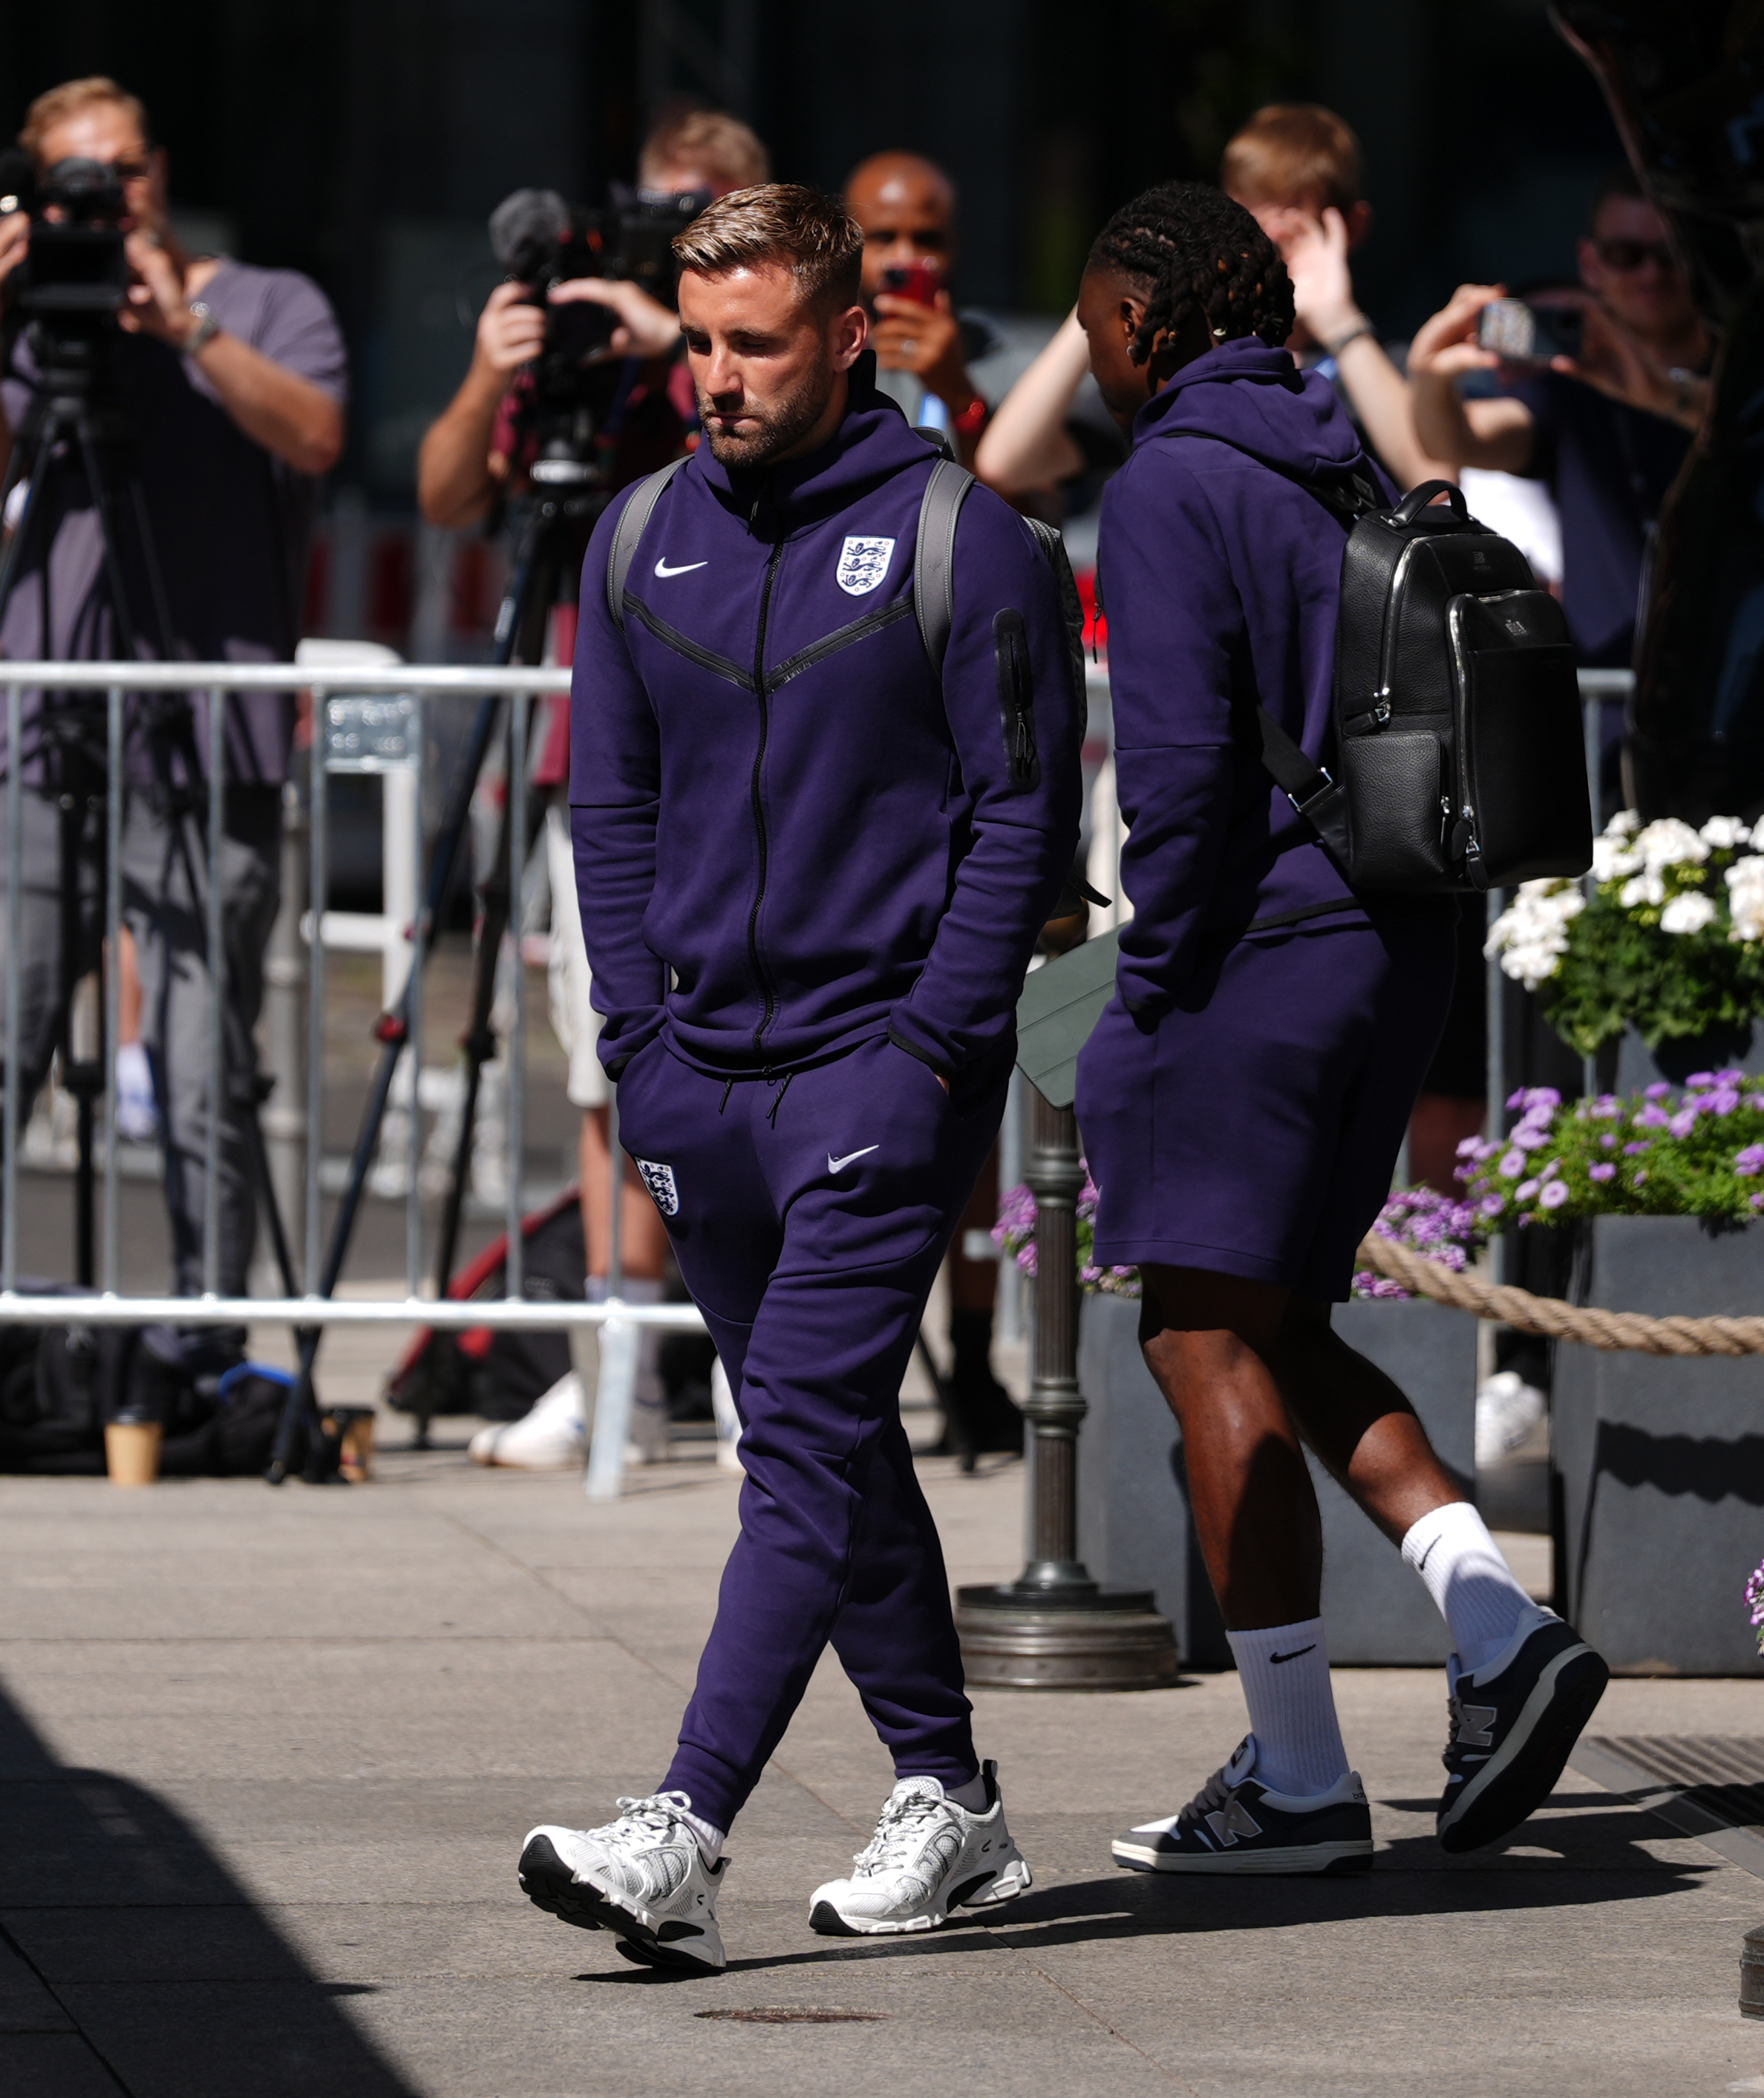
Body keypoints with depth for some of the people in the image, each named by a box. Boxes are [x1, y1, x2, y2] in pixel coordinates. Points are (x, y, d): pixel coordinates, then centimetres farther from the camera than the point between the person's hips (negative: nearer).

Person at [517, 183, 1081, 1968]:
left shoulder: (960, 539, -7)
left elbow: (1023, 814, -6)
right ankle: (945, 1801, 24)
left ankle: (683, 1837, -22)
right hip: (703, 1071, 6)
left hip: (882, 1066, -6)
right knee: (822, 1440, 12)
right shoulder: (642, 542, 8)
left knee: (808, 1438, -13)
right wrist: (641, 1041, 3)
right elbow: (612, 804, 13)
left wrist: (929, 1047, -12)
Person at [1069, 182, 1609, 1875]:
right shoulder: (1351, 478, 15)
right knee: (1276, 1336, 17)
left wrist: (1145, 998, -12)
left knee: (1209, 1348, -2)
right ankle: (1496, 1628, 1)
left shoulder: (1172, 489, -11)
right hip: (1392, 945, 9)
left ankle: (1297, 1780, -2)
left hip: (1256, 951, -9)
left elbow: (1181, 766, -18)